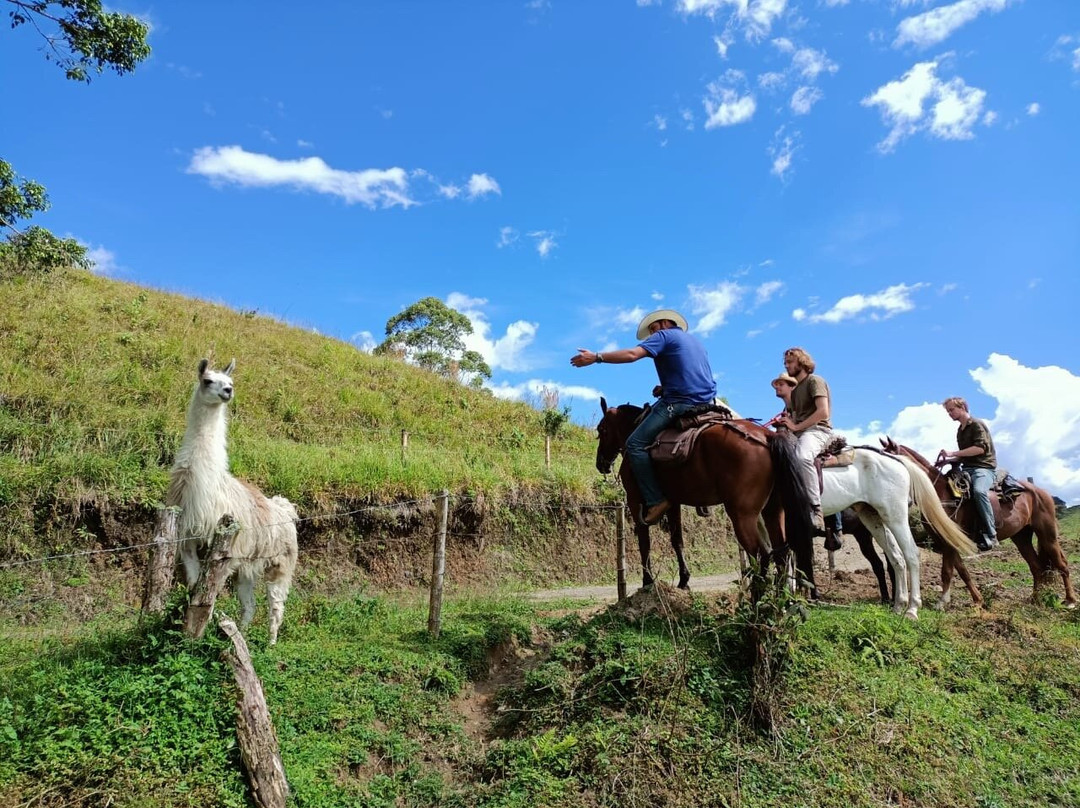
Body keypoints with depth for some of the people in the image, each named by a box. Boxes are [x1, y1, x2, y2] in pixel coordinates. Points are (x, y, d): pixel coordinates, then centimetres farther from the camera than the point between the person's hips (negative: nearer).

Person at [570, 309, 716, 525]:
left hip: (679, 402, -9)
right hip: (706, 403, 9)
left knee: (635, 444, -9)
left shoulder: (664, 335, 2)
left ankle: (655, 501, -17)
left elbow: (632, 354, -12)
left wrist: (596, 357, -9)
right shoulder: (695, 340, 28)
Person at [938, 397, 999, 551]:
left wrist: (952, 453, -23)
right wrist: (947, 460, 11)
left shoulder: (977, 424, -5)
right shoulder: (960, 431, 20)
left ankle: (990, 535, -29)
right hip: (967, 469, 9)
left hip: (984, 467, -9)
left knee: (978, 491, -37)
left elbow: (980, 448, -21)